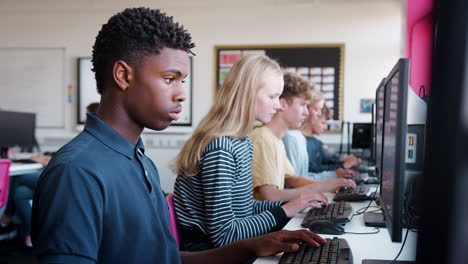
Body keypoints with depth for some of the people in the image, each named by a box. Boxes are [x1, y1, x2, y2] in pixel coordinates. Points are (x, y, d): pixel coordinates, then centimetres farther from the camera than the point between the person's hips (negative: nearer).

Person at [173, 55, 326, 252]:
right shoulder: (220, 149, -23)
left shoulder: (243, 142, 6)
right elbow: (222, 234, -23)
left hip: (232, 244, 8)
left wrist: (291, 205, 1)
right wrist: (284, 211, -17)